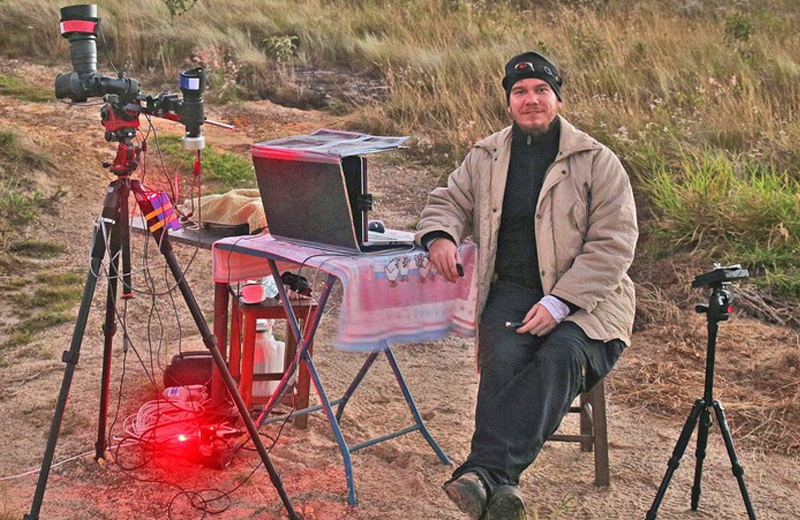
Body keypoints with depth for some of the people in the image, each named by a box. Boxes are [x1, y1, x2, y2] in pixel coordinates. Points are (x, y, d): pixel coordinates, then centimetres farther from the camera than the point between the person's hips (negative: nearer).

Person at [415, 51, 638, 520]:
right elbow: (449, 201, 23)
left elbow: (613, 244, -6)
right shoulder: (486, 158, 13)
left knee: (562, 354, -33)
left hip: (585, 297, -2)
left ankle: (484, 469, -41)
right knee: (504, 355, -29)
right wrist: (441, 234, -4)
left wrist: (560, 301, -18)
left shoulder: (597, 162, 1)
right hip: (511, 289, 2)